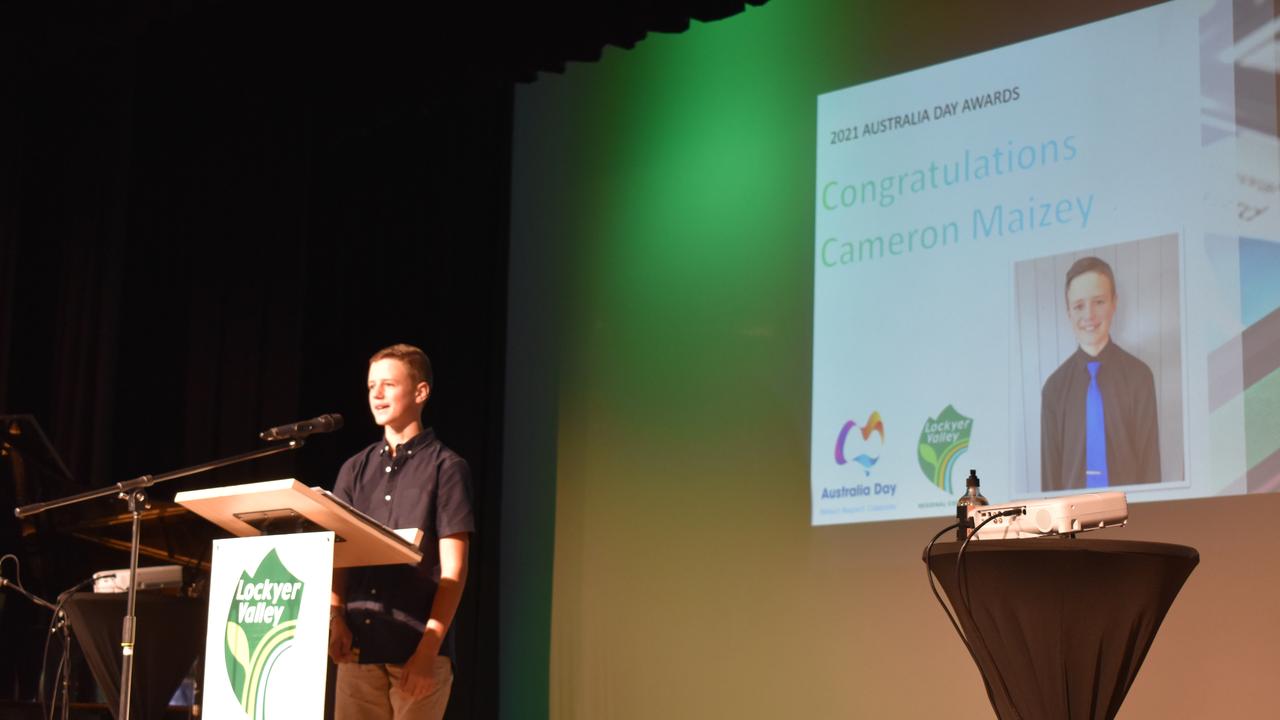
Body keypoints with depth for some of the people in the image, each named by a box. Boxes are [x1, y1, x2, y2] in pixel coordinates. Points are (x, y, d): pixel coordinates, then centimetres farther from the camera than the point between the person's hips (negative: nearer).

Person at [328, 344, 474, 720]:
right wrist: (336, 618, -3)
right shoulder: (355, 469, 15)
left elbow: (453, 569, -4)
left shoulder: (445, 467, 1)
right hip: (359, 647, 4)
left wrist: (429, 648, -12)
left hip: (417, 648, -4)